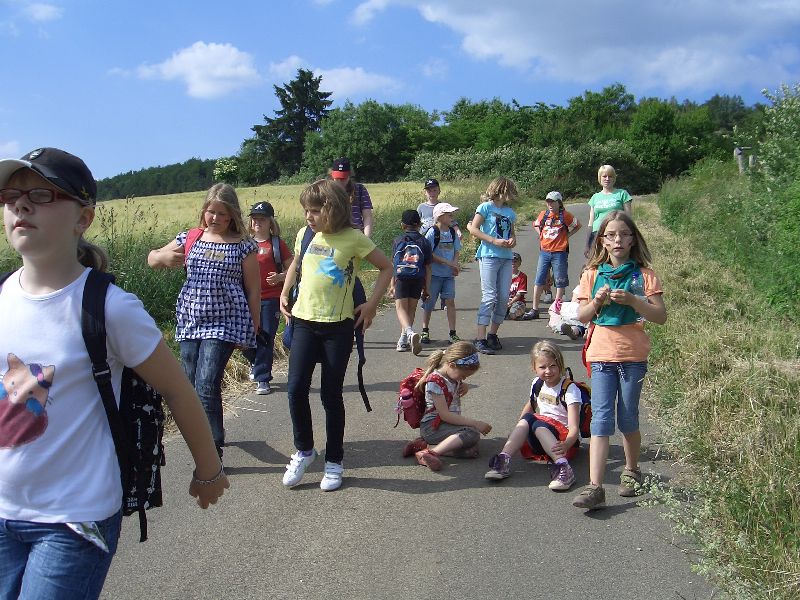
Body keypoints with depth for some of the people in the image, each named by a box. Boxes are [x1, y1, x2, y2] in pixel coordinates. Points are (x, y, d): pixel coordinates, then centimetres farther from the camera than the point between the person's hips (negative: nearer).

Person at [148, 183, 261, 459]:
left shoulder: (243, 245, -2)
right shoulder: (190, 238, 8)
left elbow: (253, 290, 0)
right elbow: (151, 259, 15)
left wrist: (252, 328, -1)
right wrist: (164, 256, -9)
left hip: (225, 323, -5)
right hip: (189, 321, 5)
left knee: (206, 386, -15)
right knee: (193, 386, 11)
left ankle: (213, 451, -7)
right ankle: (212, 435, 32)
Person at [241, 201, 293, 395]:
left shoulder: (277, 244, 0)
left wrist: (279, 277, -15)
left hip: (271, 299, -3)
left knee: (266, 339, 0)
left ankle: (262, 379, 11)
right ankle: (256, 362, 35)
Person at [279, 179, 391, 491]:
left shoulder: (354, 239, -8)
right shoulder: (305, 235, 5)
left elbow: (386, 268, 1)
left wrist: (371, 304, -5)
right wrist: (284, 294, 13)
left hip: (338, 326, -3)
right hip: (305, 322, 4)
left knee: (331, 395, 3)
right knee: (296, 389, -6)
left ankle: (334, 461, 19)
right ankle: (304, 450, 16)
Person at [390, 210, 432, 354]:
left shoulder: (397, 241, 8)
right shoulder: (424, 242, 7)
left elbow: (394, 265, 10)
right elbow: (428, 268, 5)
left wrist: (392, 285, 17)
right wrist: (426, 288, 10)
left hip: (401, 279, -1)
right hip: (418, 280, 1)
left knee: (401, 308, -3)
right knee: (411, 309, 12)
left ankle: (410, 332, -30)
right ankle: (403, 340, 13)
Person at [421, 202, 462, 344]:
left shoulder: (453, 232, 6)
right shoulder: (432, 232, -10)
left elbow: (457, 251, 12)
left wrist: (455, 264, -8)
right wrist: (449, 263, -17)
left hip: (449, 274, 4)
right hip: (434, 273, -4)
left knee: (450, 301, -4)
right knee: (429, 303, 5)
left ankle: (453, 333, 0)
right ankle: (425, 331, 22)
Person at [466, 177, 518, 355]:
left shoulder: (510, 212, 17)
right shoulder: (486, 207, 0)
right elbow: (473, 229, -6)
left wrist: (513, 240, 1)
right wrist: (494, 241, -13)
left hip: (506, 258, 6)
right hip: (489, 256, -6)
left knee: (503, 298, 3)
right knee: (489, 297, -12)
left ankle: (493, 334, 16)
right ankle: (481, 339, -12)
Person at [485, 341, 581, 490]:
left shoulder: (569, 389, -11)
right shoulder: (538, 383, 7)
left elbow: (574, 427, -20)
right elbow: (531, 405, 27)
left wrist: (566, 444, -41)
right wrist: (518, 429, 12)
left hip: (565, 440, -5)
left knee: (539, 424, -33)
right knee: (527, 418, -25)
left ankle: (562, 466, -49)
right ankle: (504, 459, -37)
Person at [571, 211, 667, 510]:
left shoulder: (643, 274, 1)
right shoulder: (592, 274, 6)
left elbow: (661, 316, -5)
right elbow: (582, 316, 7)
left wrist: (631, 300, -17)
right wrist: (597, 301, -12)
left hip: (633, 355, -1)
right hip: (601, 354, 1)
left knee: (628, 420, 8)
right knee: (601, 420, -6)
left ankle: (631, 471, 33)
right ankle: (595, 487, -9)